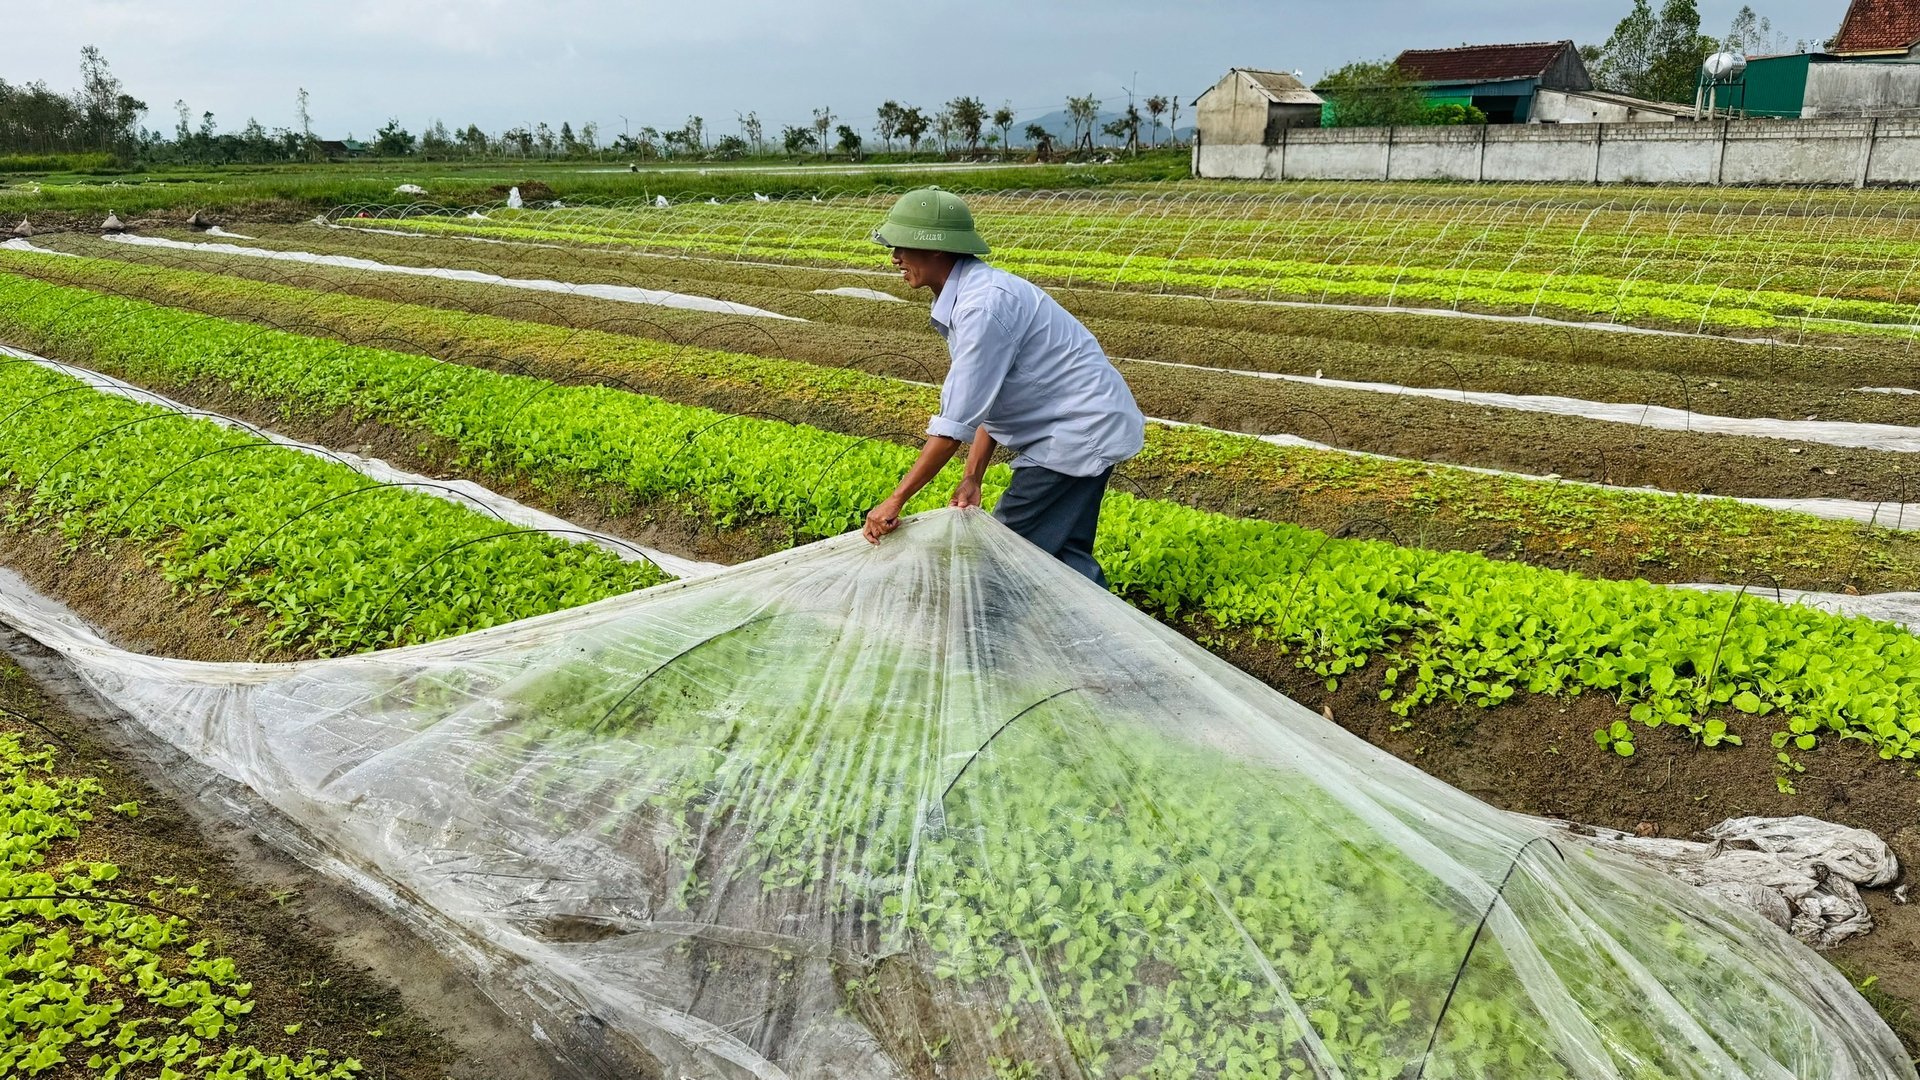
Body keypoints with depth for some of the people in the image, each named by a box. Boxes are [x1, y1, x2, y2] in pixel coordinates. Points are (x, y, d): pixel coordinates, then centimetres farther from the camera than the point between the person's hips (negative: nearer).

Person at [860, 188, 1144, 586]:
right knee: (1064, 551, 15)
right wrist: (972, 479, 1)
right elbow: (988, 399, 9)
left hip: (1080, 431, -10)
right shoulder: (965, 296, 8)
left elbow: (956, 423, -26)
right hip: (1080, 424, 10)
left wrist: (895, 501, -21)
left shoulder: (982, 306, -24)